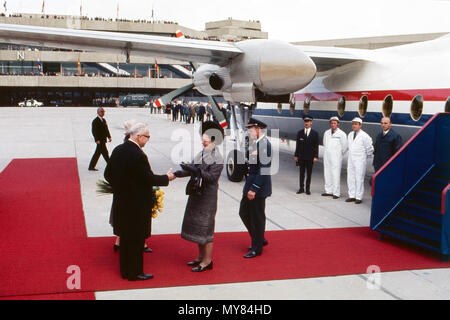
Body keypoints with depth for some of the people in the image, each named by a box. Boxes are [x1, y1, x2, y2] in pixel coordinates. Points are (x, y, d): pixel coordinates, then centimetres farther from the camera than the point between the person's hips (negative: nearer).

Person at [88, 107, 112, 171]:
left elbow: (106, 129, 18)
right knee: (105, 153, -4)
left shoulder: (104, 120, 15)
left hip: (103, 139, 9)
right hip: (100, 140, -9)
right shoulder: (95, 121, -12)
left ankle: (91, 167, 18)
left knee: (97, 153, 12)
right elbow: (94, 131, -17)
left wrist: (109, 137, 7)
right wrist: (97, 140, -23)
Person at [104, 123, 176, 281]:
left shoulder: (117, 150, 3)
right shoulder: (138, 155, -23)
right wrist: (166, 178, -5)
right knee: (136, 239, 5)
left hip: (121, 202, 8)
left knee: (125, 237, 18)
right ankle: (134, 272, 15)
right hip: (137, 204, -8)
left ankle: (125, 270, 28)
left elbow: (108, 174, 8)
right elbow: (149, 178, -20)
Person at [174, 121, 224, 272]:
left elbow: (212, 177, -20)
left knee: (205, 227, -2)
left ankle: (207, 261, 8)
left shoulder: (217, 158, -13)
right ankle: (201, 257, 28)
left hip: (208, 197, -8)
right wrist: (177, 173, -6)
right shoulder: (200, 155, 9)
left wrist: (197, 171, -29)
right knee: (196, 225, 15)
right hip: (196, 194, 8)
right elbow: (191, 169, 8)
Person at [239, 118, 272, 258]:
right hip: (250, 186, 10)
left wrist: (254, 189, -23)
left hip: (258, 188, -10)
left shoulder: (264, 144, -18)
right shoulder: (255, 143, 12)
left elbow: (264, 169, -23)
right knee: (244, 213, 16)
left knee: (257, 217, 2)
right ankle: (260, 239, 31)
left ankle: (257, 248, 15)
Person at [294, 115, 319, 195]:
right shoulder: (300, 133, 6)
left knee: (309, 173, 5)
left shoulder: (315, 133, 1)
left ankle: (308, 189, 12)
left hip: (310, 157, -1)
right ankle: (301, 188, 13)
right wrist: (296, 155, 3)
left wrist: (316, 156, -8)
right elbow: (297, 145, 7)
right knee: (301, 173, 6)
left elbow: (316, 146, -1)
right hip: (301, 157, 2)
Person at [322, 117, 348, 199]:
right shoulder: (326, 133, 10)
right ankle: (328, 191, 17)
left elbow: (345, 146, -2)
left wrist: (340, 154, 7)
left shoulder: (342, 134, -7)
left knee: (336, 175, -7)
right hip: (327, 157, 6)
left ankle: (336, 193, -4)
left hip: (336, 158, -6)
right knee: (327, 174, 8)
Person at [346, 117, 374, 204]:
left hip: (360, 161, -7)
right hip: (350, 159, 7)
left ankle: (359, 197, 2)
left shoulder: (364, 136, -11)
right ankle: (352, 196, 19)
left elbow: (369, 148, -5)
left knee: (359, 179, -5)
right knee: (350, 178, 10)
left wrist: (367, 155, 7)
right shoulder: (350, 135, 10)